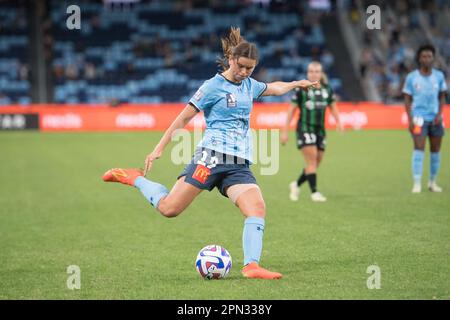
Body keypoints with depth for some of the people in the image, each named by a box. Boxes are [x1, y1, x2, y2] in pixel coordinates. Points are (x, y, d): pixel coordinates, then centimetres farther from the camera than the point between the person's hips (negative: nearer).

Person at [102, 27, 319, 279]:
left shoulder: (249, 85, 17)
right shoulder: (213, 86, -2)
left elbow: (274, 88, 42)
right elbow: (183, 119, 1)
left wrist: (296, 84, 38)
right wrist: (159, 149, 1)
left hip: (239, 165, 6)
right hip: (212, 156, -6)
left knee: (258, 209, -18)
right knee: (169, 209, -11)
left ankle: (251, 266, -23)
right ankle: (135, 178, 13)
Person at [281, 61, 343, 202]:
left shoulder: (327, 90, 9)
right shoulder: (301, 89, -4)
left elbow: (333, 106, 20)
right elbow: (291, 109, 0)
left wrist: (338, 122, 2)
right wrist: (285, 131, -1)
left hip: (320, 130, 5)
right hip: (305, 128, -5)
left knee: (317, 161, 6)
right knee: (312, 158, -14)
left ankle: (296, 185, 26)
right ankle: (314, 192, -11)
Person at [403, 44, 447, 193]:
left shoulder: (439, 76, 5)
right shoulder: (411, 77, -2)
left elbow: (442, 97, 11)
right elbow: (407, 99, 1)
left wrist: (439, 114, -3)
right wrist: (410, 120, -7)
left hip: (435, 118, 3)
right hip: (419, 118, -3)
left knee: (435, 150, 6)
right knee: (419, 148, -13)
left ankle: (432, 182, 19)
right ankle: (417, 183, -12)